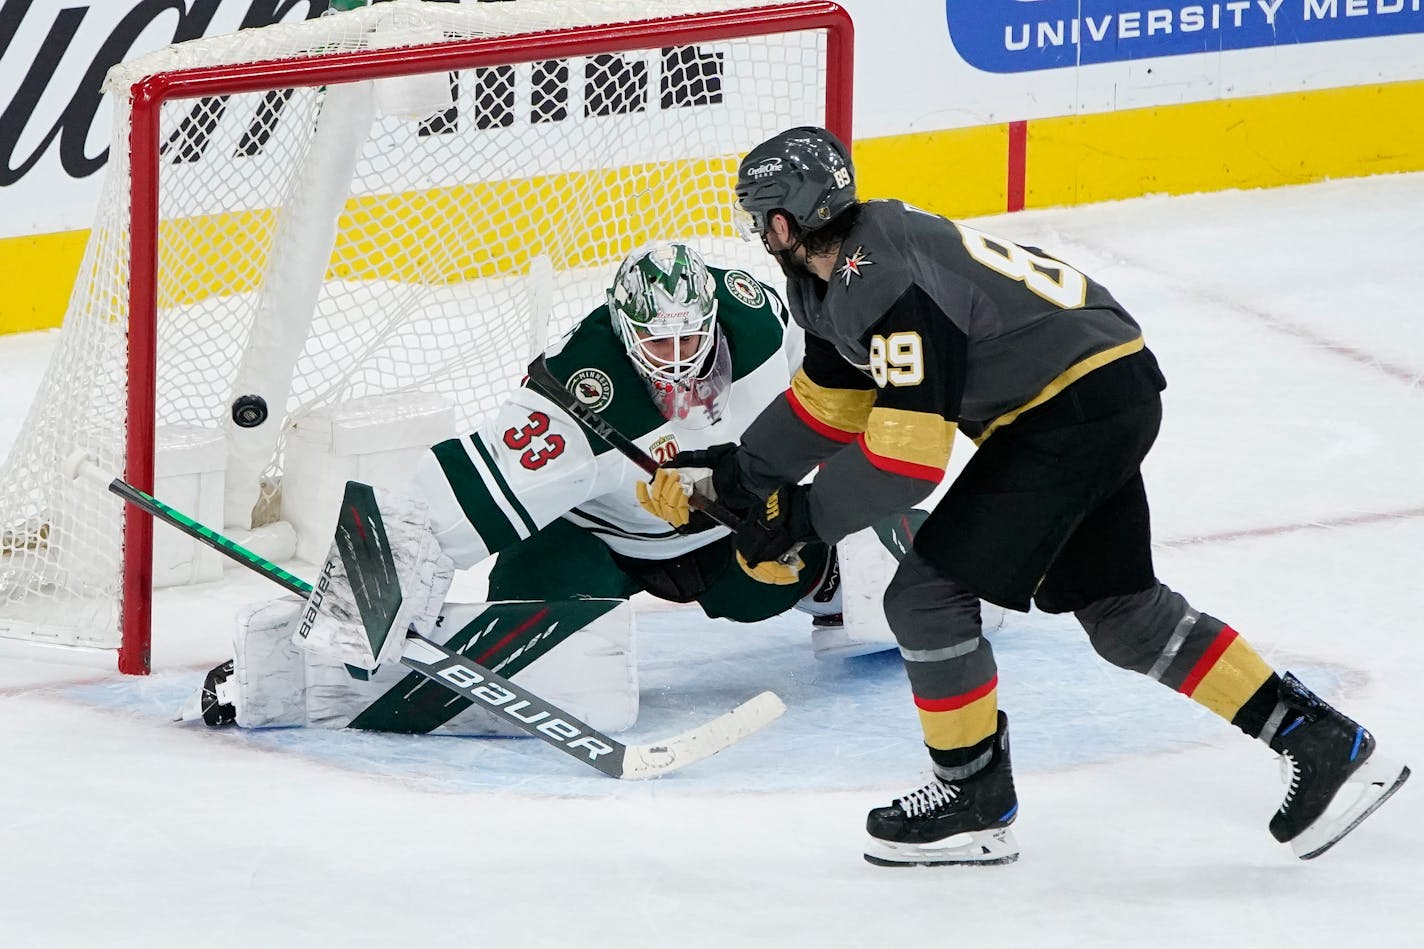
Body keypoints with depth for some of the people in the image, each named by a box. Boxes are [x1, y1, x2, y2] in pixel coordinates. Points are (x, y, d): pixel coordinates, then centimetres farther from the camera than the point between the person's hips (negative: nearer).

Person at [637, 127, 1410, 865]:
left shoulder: (884, 286, -23)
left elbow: (907, 456, -24)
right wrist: (732, 473, 21)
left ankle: (975, 803, 7)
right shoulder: (849, 260, 8)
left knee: (927, 594, -7)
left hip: (1076, 408, -11)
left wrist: (800, 515, -13)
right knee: (1120, 608, 19)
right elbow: (831, 398, 22)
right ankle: (1320, 742, 19)